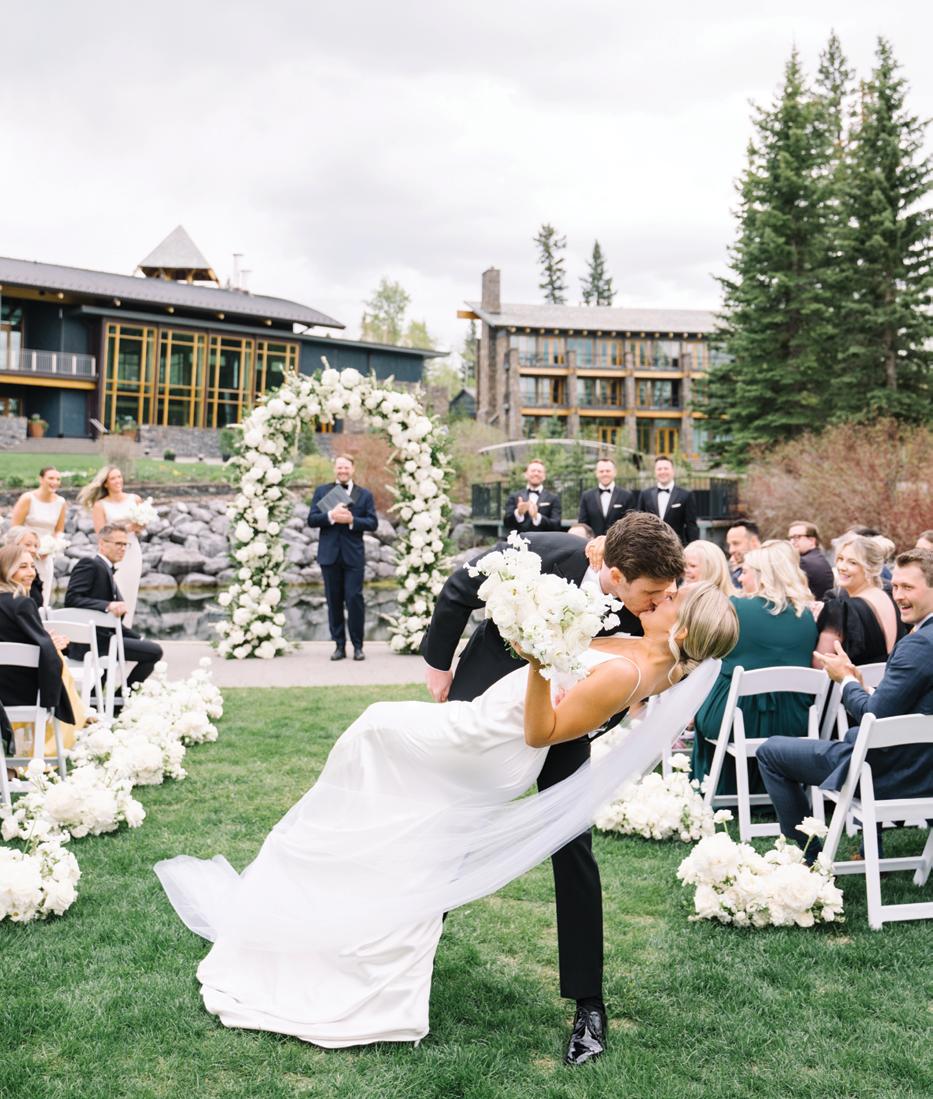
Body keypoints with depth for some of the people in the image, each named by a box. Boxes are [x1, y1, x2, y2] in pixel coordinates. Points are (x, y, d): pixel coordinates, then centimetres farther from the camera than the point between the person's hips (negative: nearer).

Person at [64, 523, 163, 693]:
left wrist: (139, 639, 8)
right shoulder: (89, 564, -5)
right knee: (154, 651, -15)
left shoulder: (108, 570, 21)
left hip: (101, 636, 10)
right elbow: (71, 598, -19)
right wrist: (108, 606, -30)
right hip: (91, 641, -10)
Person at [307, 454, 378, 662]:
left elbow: (372, 523, 1)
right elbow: (311, 520, 2)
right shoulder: (321, 491, 12)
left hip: (353, 555, -1)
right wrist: (330, 516, -15)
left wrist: (352, 520, -15)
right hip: (330, 554, 1)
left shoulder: (365, 495, 9)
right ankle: (339, 645, 10)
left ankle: (357, 645, 2)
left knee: (355, 599, -5)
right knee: (334, 601, 4)